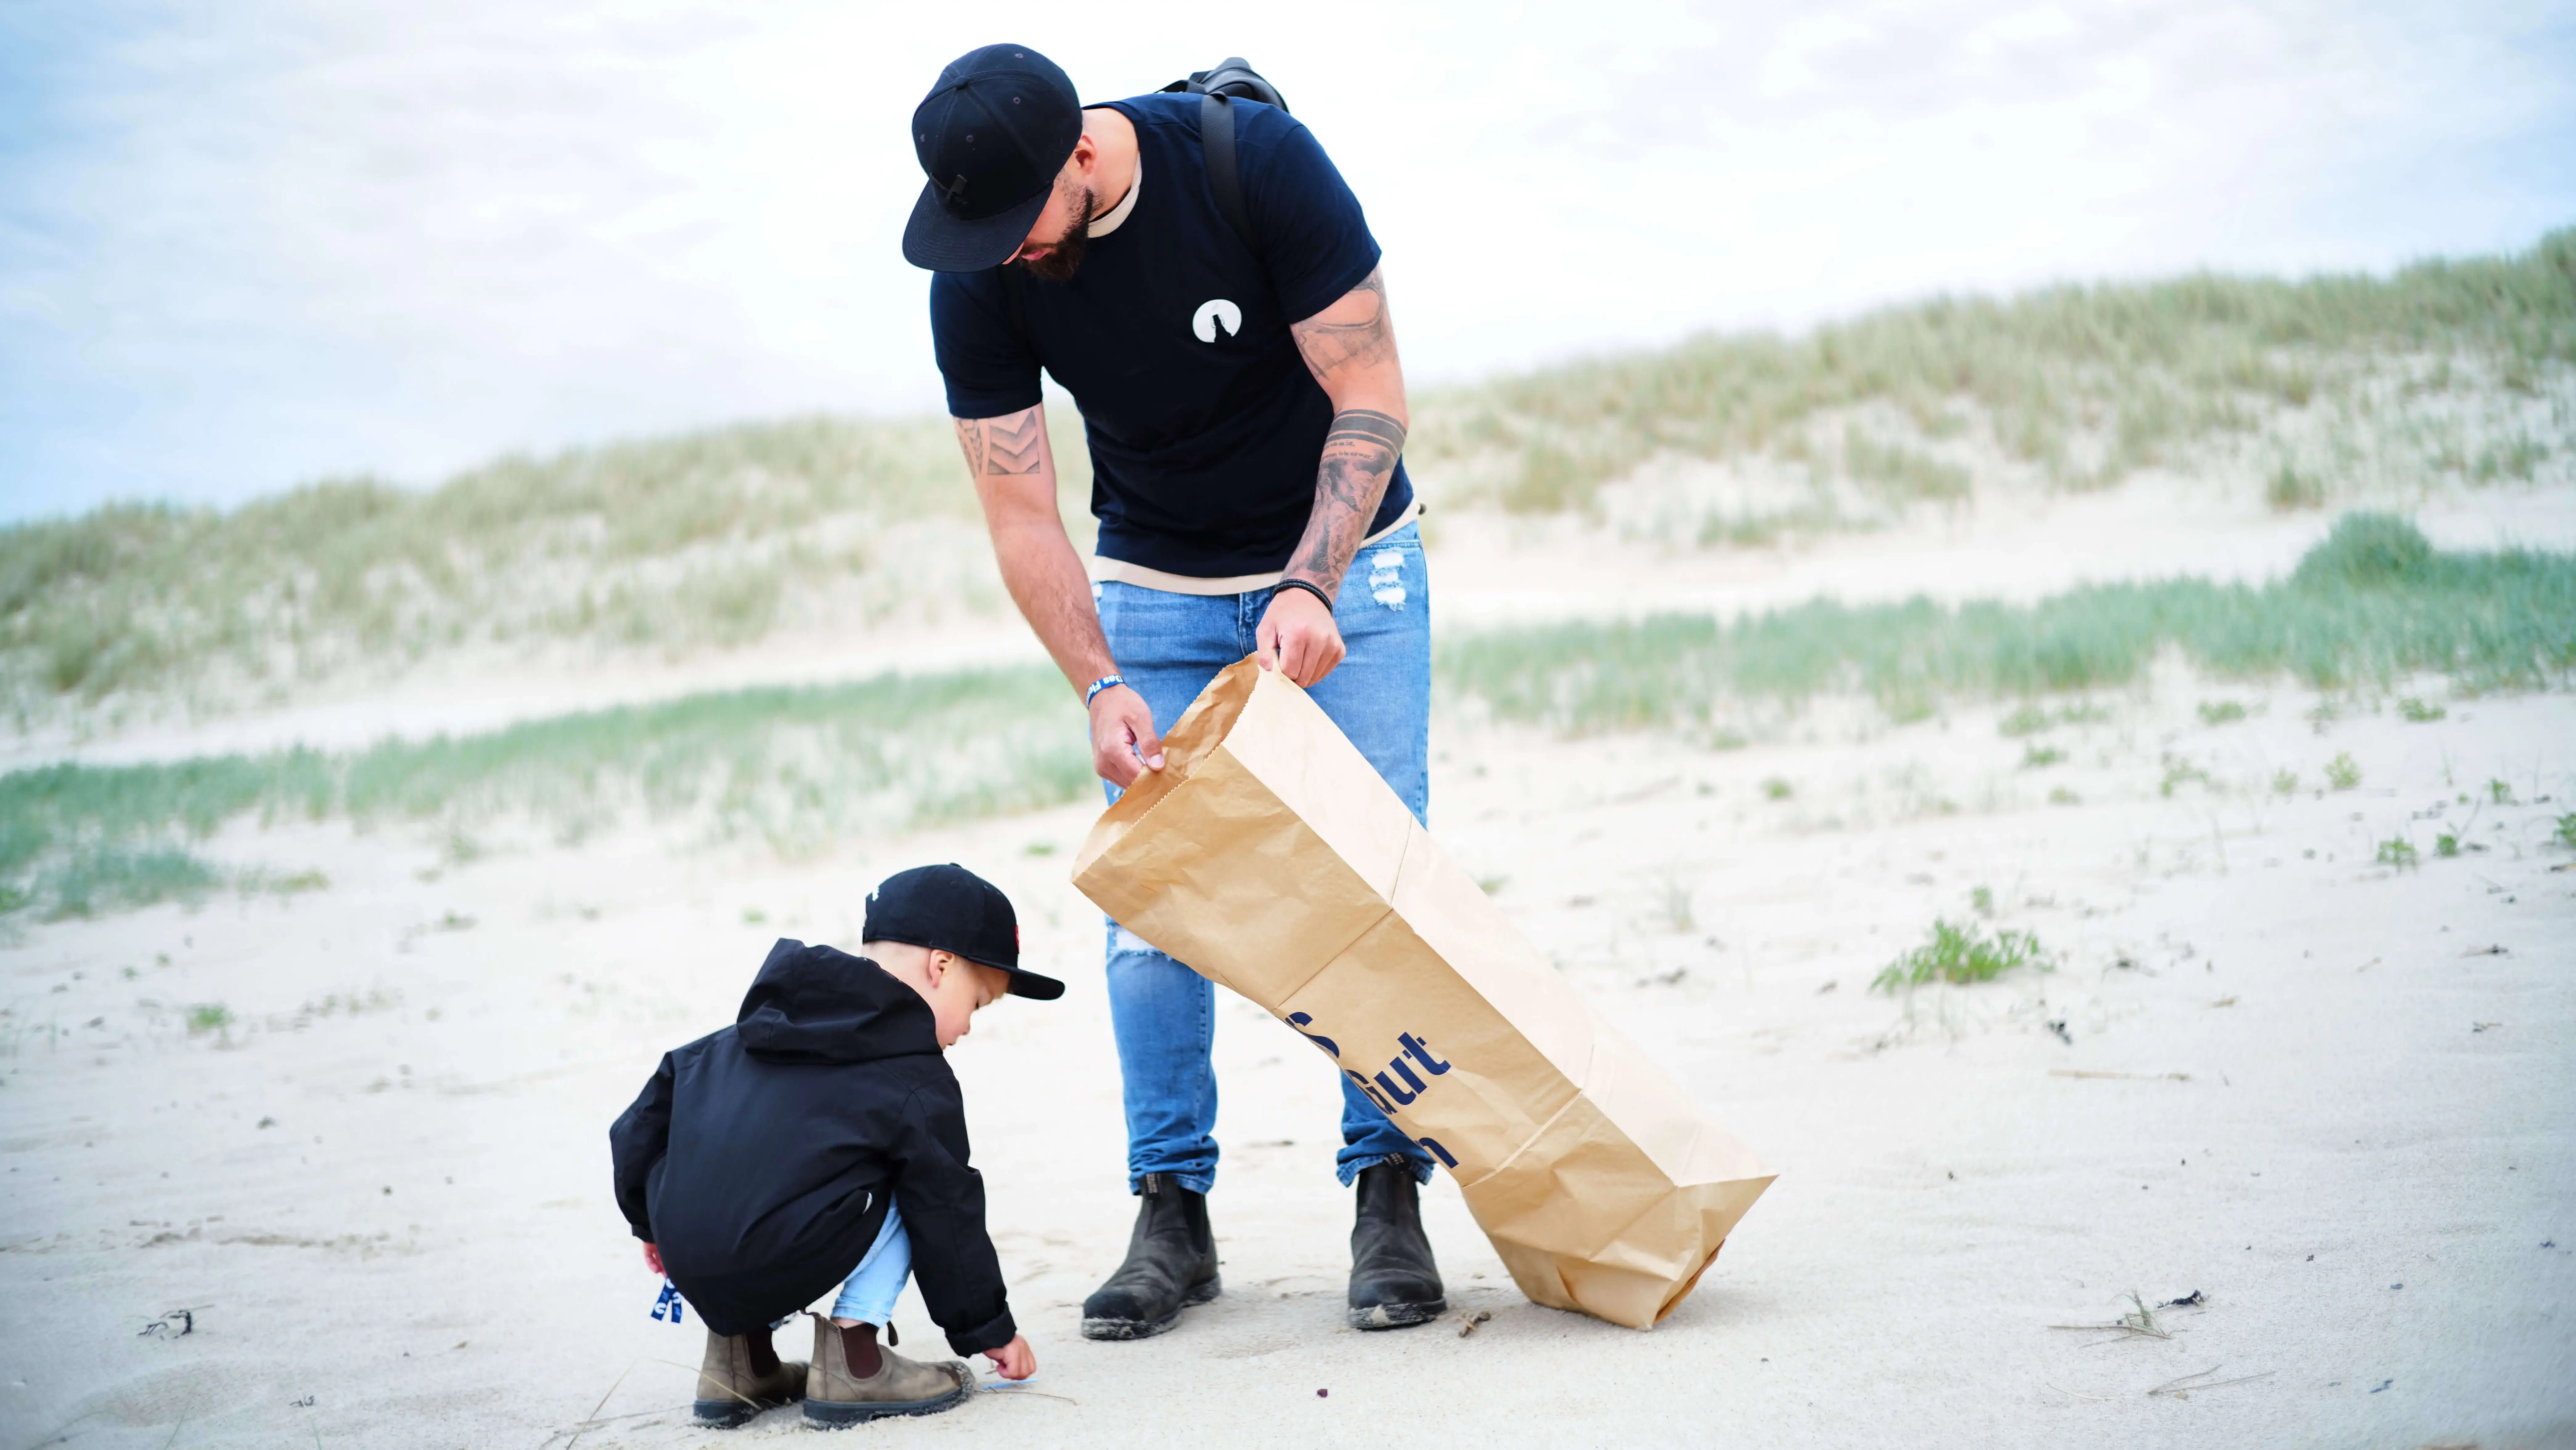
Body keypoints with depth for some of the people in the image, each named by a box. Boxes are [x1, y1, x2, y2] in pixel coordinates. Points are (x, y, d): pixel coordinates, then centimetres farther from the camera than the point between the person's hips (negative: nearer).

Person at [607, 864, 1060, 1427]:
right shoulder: (918, 1083, 1)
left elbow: (669, 1082, 23)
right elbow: (947, 1215, 6)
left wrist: (650, 1221, 32)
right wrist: (990, 1329, 18)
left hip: (688, 1269, 7)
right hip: (775, 1269, -7)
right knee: (909, 1192, 12)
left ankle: (740, 1357, 25)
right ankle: (851, 1357, 3)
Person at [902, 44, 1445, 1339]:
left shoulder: (1258, 161, -27)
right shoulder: (975, 282, -18)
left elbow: (1370, 393, -21)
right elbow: (1021, 514, -13)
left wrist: (1311, 586, -32)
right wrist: (1100, 686, -27)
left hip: (1343, 555, -2)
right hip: (1156, 587, 2)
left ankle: (1388, 1196, 0)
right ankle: (1172, 1211, 5)